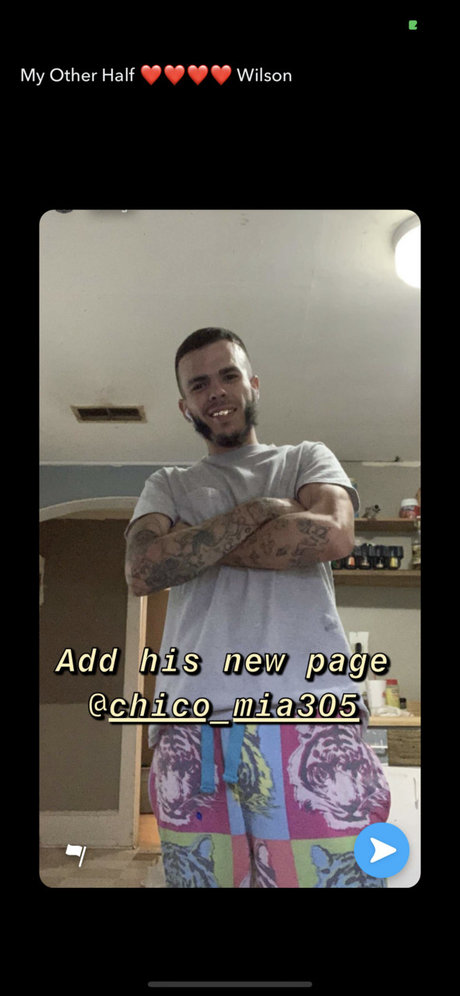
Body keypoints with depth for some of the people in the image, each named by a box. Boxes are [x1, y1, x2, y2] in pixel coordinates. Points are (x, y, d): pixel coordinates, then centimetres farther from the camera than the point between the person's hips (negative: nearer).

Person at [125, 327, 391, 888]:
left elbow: (333, 534, -4)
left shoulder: (307, 459, 18)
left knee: (330, 872, -9)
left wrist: (191, 547, 1)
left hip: (310, 713, -1)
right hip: (191, 725, 2)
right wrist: (257, 511, -1)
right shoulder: (168, 485, 20)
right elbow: (142, 571, 0)